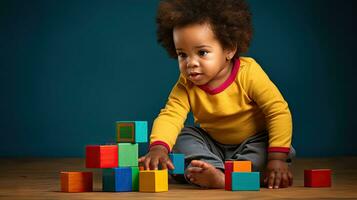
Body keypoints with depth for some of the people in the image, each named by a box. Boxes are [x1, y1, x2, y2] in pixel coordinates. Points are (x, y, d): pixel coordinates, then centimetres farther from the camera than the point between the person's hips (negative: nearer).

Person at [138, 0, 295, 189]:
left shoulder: (248, 73, -26)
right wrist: (158, 146, -50)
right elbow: (170, 116, -27)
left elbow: (278, 111, -27)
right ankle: (216, 175, -38)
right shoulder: (186, 85, -15)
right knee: (182, 137, -18)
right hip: (212, 143, 4)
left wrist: (277, 159, -35)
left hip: (253, 140, -4)